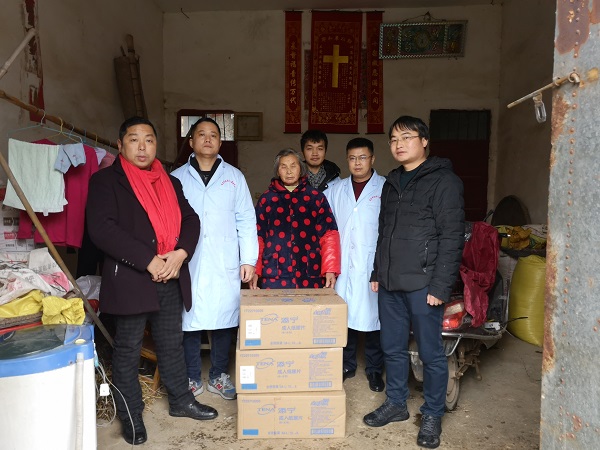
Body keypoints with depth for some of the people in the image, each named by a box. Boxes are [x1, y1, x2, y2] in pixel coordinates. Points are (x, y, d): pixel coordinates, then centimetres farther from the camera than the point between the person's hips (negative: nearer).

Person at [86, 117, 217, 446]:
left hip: (172, 280, 5)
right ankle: (130, 414, 26)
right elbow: (102, 229, -16)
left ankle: (180, 401, 34)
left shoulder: (171, 182, 15)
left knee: (172, 345, 17)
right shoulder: (105, 180, -4)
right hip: (129, 280, -5)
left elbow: (191, 220, 9)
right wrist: (149, 261, -19)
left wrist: (180, 253, -11)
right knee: (128, 351, 9)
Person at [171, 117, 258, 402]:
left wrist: (249, 259, 0)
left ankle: (219, 376, 25)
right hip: (188, 264, 0)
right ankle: (192, 378, 24)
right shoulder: (176, 178, 7)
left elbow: (246, 221, 5)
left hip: (226, 265, 1)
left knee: (224, 321, 7)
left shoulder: (234, 176, 8)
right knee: (189, 321, 6)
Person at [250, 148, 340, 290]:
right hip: (274, 277, 0)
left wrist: (330, 270, -7)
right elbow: (257, 237, 8)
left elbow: (329, 235, 2)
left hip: (311, 279, 0)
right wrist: (254, 271, 0)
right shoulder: (266, 199, 9)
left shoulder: (316, 198, 7)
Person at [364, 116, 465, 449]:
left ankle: (432, 416, 23)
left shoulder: (443, 180, -6)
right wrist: (377, 273, 15)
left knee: (430, 352, 6)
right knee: (392, 348, 15)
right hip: (390, 283, 7)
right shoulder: (391, 183, 16)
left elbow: (452, 236, -12)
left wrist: (440, 285, -16)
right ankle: (396, 403, 33)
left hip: (423, 284, -6)